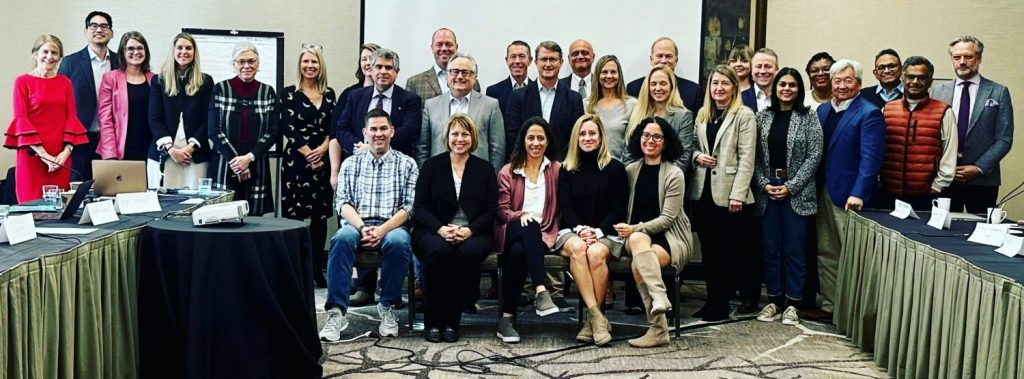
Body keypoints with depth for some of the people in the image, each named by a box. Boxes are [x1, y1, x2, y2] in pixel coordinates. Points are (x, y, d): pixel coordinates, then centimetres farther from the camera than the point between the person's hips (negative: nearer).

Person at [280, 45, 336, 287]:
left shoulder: (329, 94, 12)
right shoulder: (289, 94, 2)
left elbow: (334, 128, 7)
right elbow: (288, 129, -5)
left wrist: (322, 149, -10)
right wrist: (309, 154, -10)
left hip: (323, 160, 3)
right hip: (296, 160, -3)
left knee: (320, 215, 5)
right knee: (293, 215, -5)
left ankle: (317, 267, 13)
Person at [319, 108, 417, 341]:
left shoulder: (406, 164, 11)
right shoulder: (351, 164, 16)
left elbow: (409, 206, 1)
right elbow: (342, 202, 6)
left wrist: (382, 230, -15)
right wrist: (362, 228, -13)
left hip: (392, 226, -1)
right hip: (357, 224, 1)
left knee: (397, 242, -36)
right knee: (342, 238, -33)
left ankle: (388, 307, -16)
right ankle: (336, 312, -31)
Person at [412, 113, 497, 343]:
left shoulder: (484, 169, 13)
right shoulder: (431, 166, 11)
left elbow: (491, 210, 5)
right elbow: (419, 207, 3)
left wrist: (470, 230, -14)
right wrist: (440, 229, -16)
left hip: (473, 233, 1)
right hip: (434, 231, 0)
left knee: (470, 252, -34)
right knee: (440, 251, -35)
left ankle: (451, 321, -22)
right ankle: (433, 321, -22)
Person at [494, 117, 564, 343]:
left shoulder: (556, 170, 17)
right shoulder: (507, 172, 16)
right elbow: (502, 210, 6)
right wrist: (521, 215, -15)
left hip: (544, 236, 0)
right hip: (512, 233, 0)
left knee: (519, 251, -37)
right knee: (530, 226, -38)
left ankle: (506, 318, -36)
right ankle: (541, 291, -51)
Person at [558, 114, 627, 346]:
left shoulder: (615, 168, 7)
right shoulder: (566, 170, 14)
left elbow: (618, 209, 1)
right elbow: (565, 206, 5)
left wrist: (597, 231, -15)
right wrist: (580, 229, -15)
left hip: (606, 233, -1)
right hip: (573, 231, 1)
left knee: (596, 253, -34)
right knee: (577, 249, -34)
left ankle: (592, 320, -26)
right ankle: (597, 316, -37)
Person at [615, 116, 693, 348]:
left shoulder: (674, 174, -3)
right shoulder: (631, 170, 9)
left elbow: (667, 218, -9)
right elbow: (622, 207, 10)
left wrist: (636, 229, -18)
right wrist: (631, 232, -8)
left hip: (670, 238, -3)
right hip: (637, 235, 3)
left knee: (637, 265, -31)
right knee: (637, 240, -34)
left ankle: (658, 330, -30)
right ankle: (659, 299, -40)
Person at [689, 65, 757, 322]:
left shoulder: (744, 115, -5)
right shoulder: (702, 114, 12)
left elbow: (746, 158, -10)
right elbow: (692, 144, 21)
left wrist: (737, 194, -16)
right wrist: (697, 156, -3)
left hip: (728, 193, -5)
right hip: (703, 190, 6)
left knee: (728, 250, 1)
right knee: (708, 249, 9)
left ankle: (719, 304, 10)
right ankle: (714, 301, 19)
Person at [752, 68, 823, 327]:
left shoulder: (809, 118, 0)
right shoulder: (762, 117, 8)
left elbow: (814, 156, -5)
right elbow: (755, 156, 6)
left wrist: (791, 186, -11)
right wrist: (763, 184, -7)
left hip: (796, 192, -3)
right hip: (766, 191, 3)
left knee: (794, 249, 1)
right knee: (770, 247, 6)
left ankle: (792, 303, 11)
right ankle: (774, 300, 17)